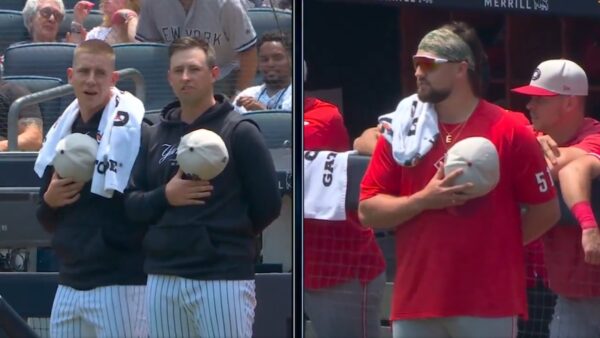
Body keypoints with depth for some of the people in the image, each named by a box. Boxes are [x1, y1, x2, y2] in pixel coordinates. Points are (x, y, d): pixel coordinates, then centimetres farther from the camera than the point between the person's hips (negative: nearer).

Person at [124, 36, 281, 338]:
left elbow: (268, 204, -3)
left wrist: (228, 240, 4)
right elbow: (131, 203, 11)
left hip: (223, 278, -5)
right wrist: (165, 196, -8)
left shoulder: (239, 132, -2)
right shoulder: (155, 136, 14)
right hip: (162, 279, 5)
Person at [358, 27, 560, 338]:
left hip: (489, 303, -3)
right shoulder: (403, 130, 6)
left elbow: (546, 211, 1)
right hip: (415, 301, 3)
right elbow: (368, 211, 4)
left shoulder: (510, 132, -2)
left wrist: (498, 246, 2)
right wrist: (423, 200, -11)